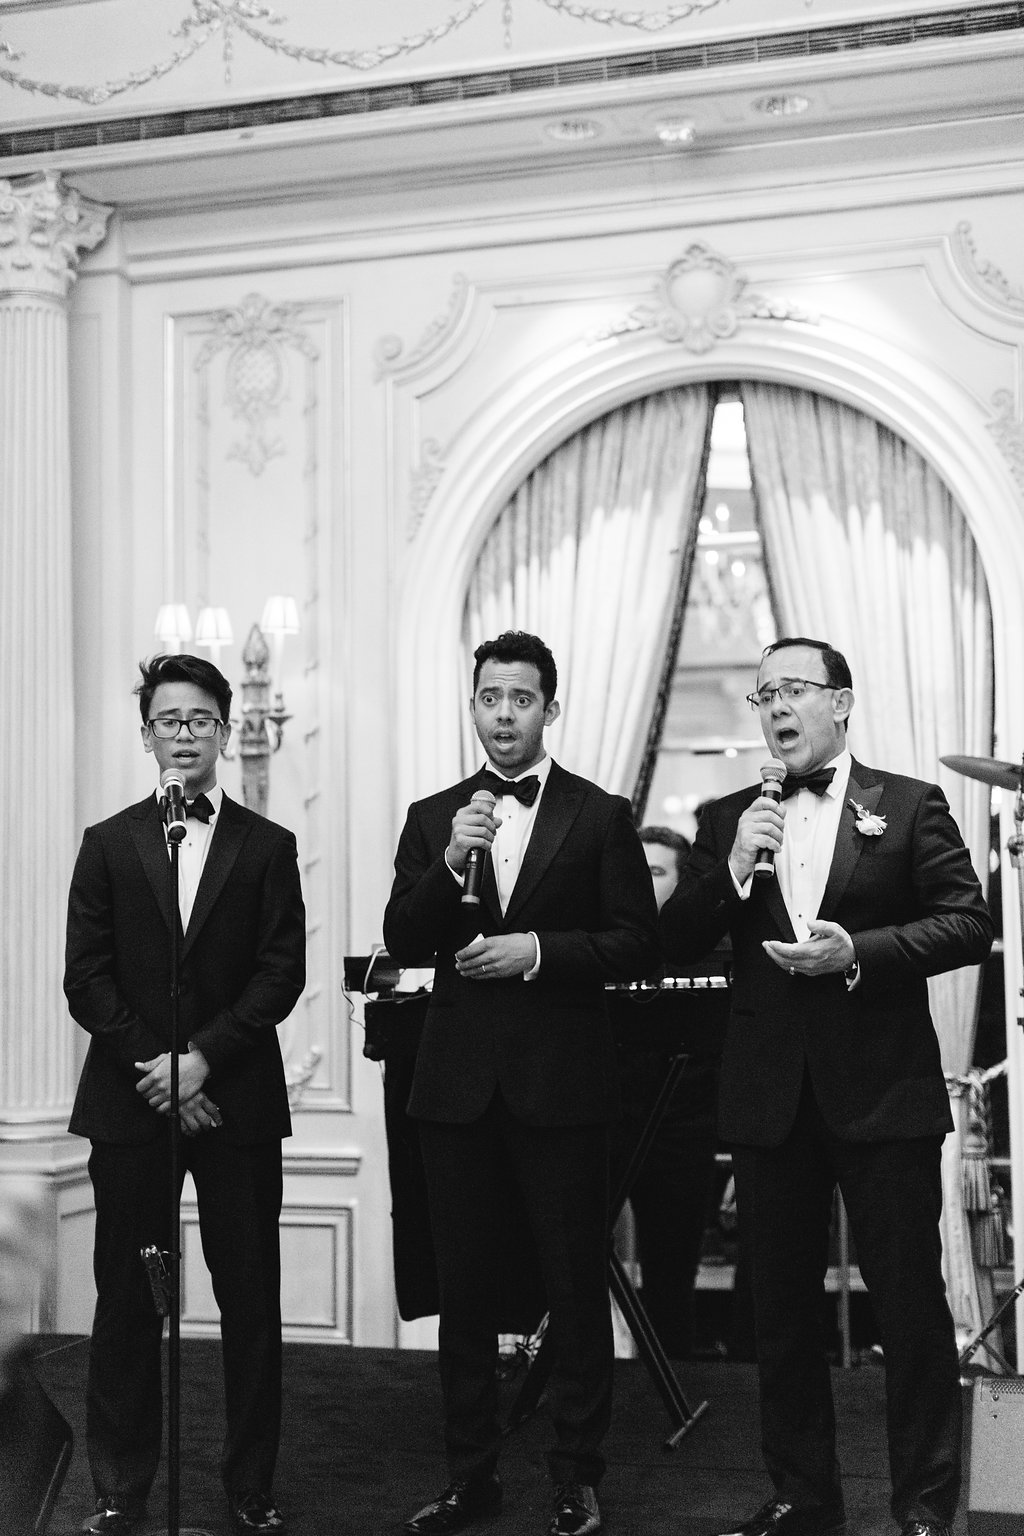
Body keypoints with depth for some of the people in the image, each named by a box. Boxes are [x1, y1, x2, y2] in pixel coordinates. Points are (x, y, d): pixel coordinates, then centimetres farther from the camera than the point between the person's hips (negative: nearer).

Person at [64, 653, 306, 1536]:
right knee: (127, 1300, 4)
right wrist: (150, 1064, -10)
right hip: (129, 1101, 1)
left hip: (237, 1101, 0)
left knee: (251, 1302, 3)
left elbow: (282, 973, -1)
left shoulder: (268, 847, 7)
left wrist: (203, 1056, -12)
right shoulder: (108, 845, 9)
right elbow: (87, 978, 2)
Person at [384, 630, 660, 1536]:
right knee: (465, 1287, 10)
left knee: (577, 1285, 3)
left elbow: (638, 944, -3)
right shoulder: (432, 817, 9)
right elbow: (402, 943, 0)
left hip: (561, 1080, -3)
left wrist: (538, 949, -14)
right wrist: (449, 864, -15)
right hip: (459, 1080, 3)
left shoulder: (601, 817, 2)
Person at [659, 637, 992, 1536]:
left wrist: (860, 952, -17)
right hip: (771, 1092, 4)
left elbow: (969, 923, -5)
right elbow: (673, 945, 4)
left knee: (910, 1301, 0)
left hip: (882, 1089, -3)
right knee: (782, 1305, 11)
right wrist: (731, 871, -12)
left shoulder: (910, 806, 1)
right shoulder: (728, 820, 10)